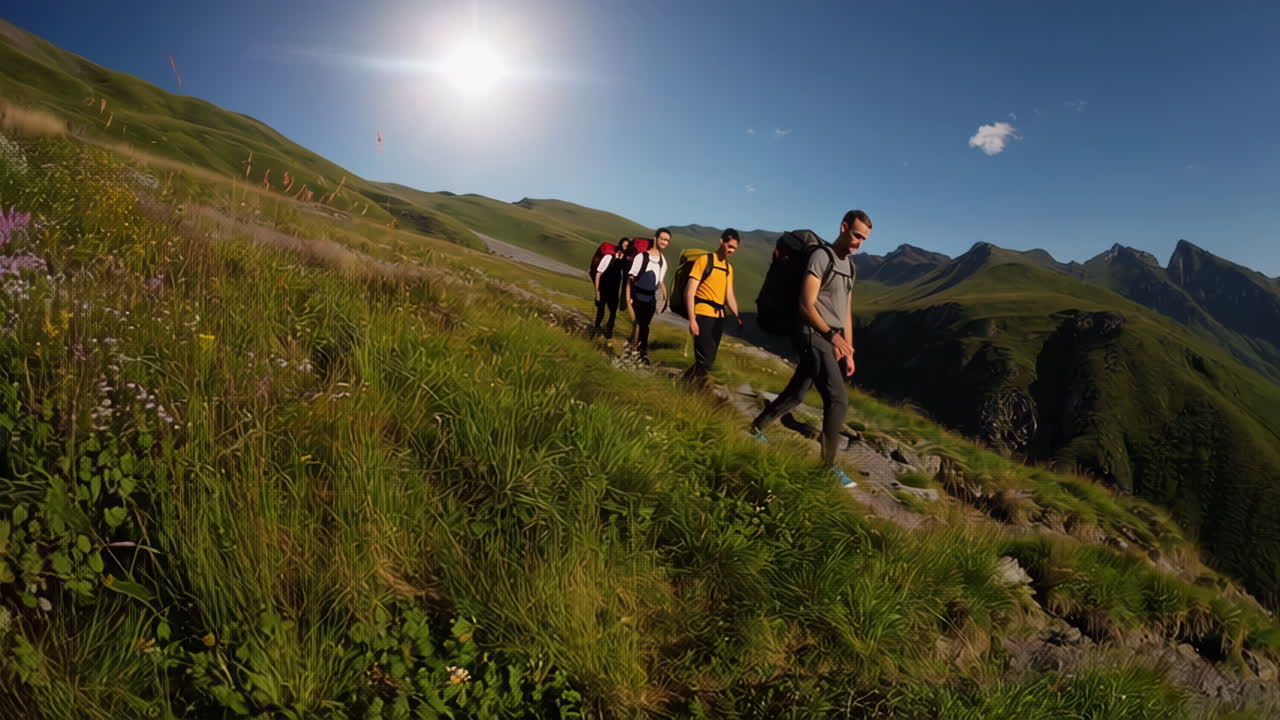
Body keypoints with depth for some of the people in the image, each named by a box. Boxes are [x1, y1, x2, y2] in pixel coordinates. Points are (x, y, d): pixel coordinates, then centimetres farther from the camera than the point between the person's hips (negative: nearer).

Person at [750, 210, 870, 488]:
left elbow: (846, 313, 19)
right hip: (814, 338, -8)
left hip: (831, 341, 8)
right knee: (838, 399, -11)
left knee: (796, 394, 14)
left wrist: (849, 352, 15)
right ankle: (829, 466, -1)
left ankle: (756, 429, 32)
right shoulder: (821, 257, -9)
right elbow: (806, 305, -15)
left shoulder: (849, 266, 18)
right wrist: (831, 335, -24)